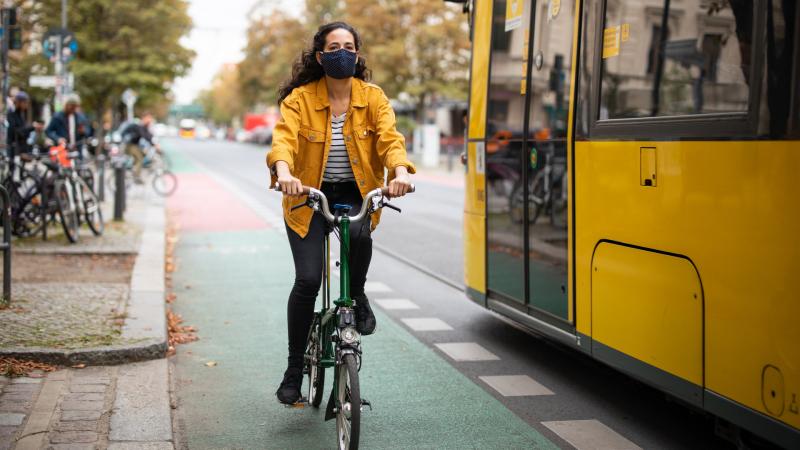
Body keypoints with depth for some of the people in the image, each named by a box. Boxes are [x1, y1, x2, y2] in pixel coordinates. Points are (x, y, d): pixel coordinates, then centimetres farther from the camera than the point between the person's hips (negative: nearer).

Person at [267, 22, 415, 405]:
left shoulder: (373, 98, -1)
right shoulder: (300, 99, -6)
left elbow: (390, 138, -14)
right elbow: (284, 139, -21)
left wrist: (401, 170, -36)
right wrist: (283, 172, -43)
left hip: (357, 194, 1)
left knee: (358, 232, -35)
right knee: (307, 279, -12)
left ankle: (357, 296, -1)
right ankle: (294, 369, 6)